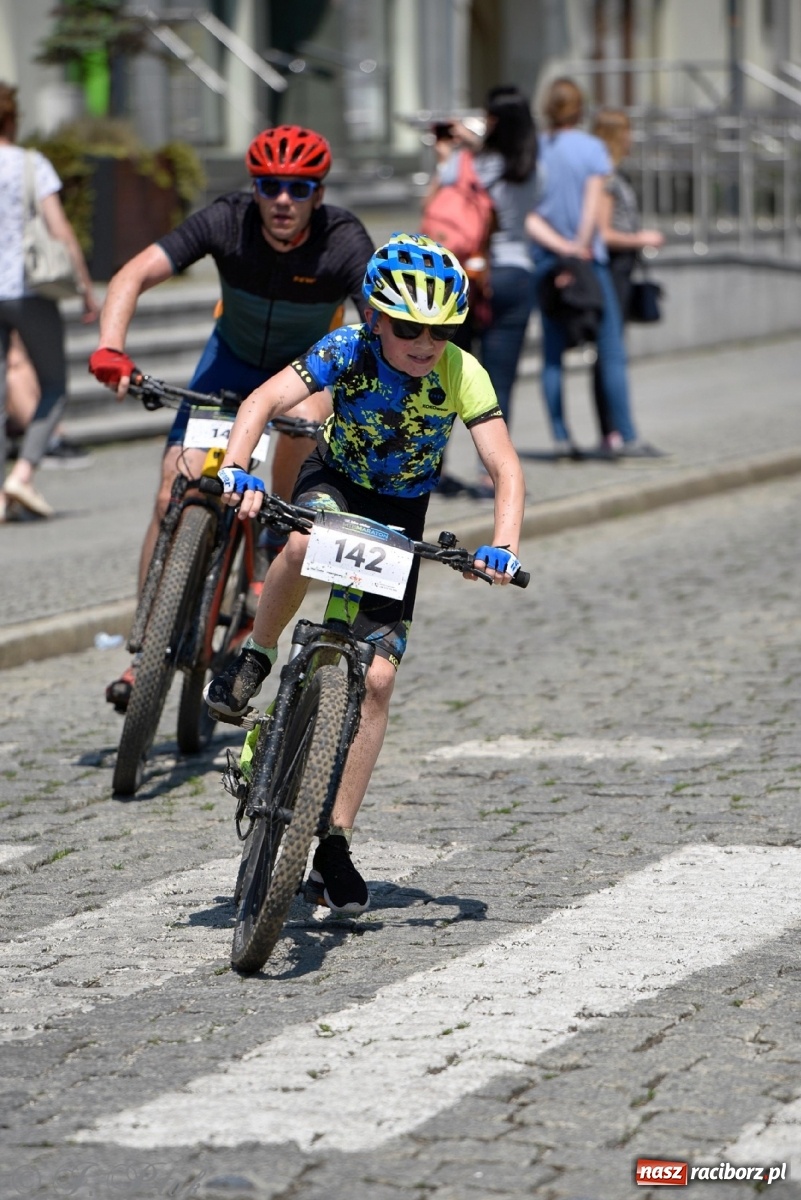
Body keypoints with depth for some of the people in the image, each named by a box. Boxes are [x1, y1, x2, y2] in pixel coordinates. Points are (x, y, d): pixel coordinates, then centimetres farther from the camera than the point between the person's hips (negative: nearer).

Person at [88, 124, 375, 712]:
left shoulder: (344, 241, -30)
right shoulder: (227, 221, -27)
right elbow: (134, 275, -33)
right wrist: (110, 348, -50)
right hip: (233, 355, 1)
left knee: (300, 415, -36)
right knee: (175, 496, -10)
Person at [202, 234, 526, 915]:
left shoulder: (462, 374, -25)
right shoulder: (348, 350, -26)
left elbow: (507, 473, -28)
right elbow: (265, 401, -36)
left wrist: (504, 547, -45)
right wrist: (237, 469, -55)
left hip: (400, 514, 1)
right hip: (336, 480, -1)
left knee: (376, 679, -7)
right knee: (307, 544, -41)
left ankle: (335, 844, 2)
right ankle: (253, 661, -14)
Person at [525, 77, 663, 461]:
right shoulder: (592, 148, -5)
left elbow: (527, 216, -5)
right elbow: (593, 205, -11)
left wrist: (559, 246, -10)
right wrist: (579, 248, -7)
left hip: (544, 260, 4)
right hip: (589, 261, -4)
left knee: (552, 353, 8)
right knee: (611, 352, -1)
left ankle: (561, 437, 6)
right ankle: (626, 437, -2)